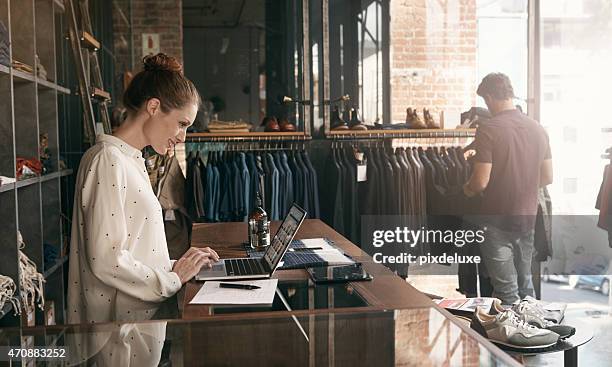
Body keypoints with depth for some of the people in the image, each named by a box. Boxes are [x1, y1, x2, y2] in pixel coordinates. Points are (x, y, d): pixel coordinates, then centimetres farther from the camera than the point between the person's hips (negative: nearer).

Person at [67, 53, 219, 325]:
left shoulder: (131, 160, 15)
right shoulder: (107, 160, -14)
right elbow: (106, 261, -20)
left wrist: (173, 266, 6)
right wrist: (173, 279, -10)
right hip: (124, 319, -9)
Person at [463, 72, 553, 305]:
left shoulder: (488, 131, -17)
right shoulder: (538, 130, 2)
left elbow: (481, 182, -19)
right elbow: (547, 178, 8)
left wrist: (467, 189, 2)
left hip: (497, 220, -6)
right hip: (528, 218, 6)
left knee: (507, 293, 4)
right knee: (525, 286, 21)